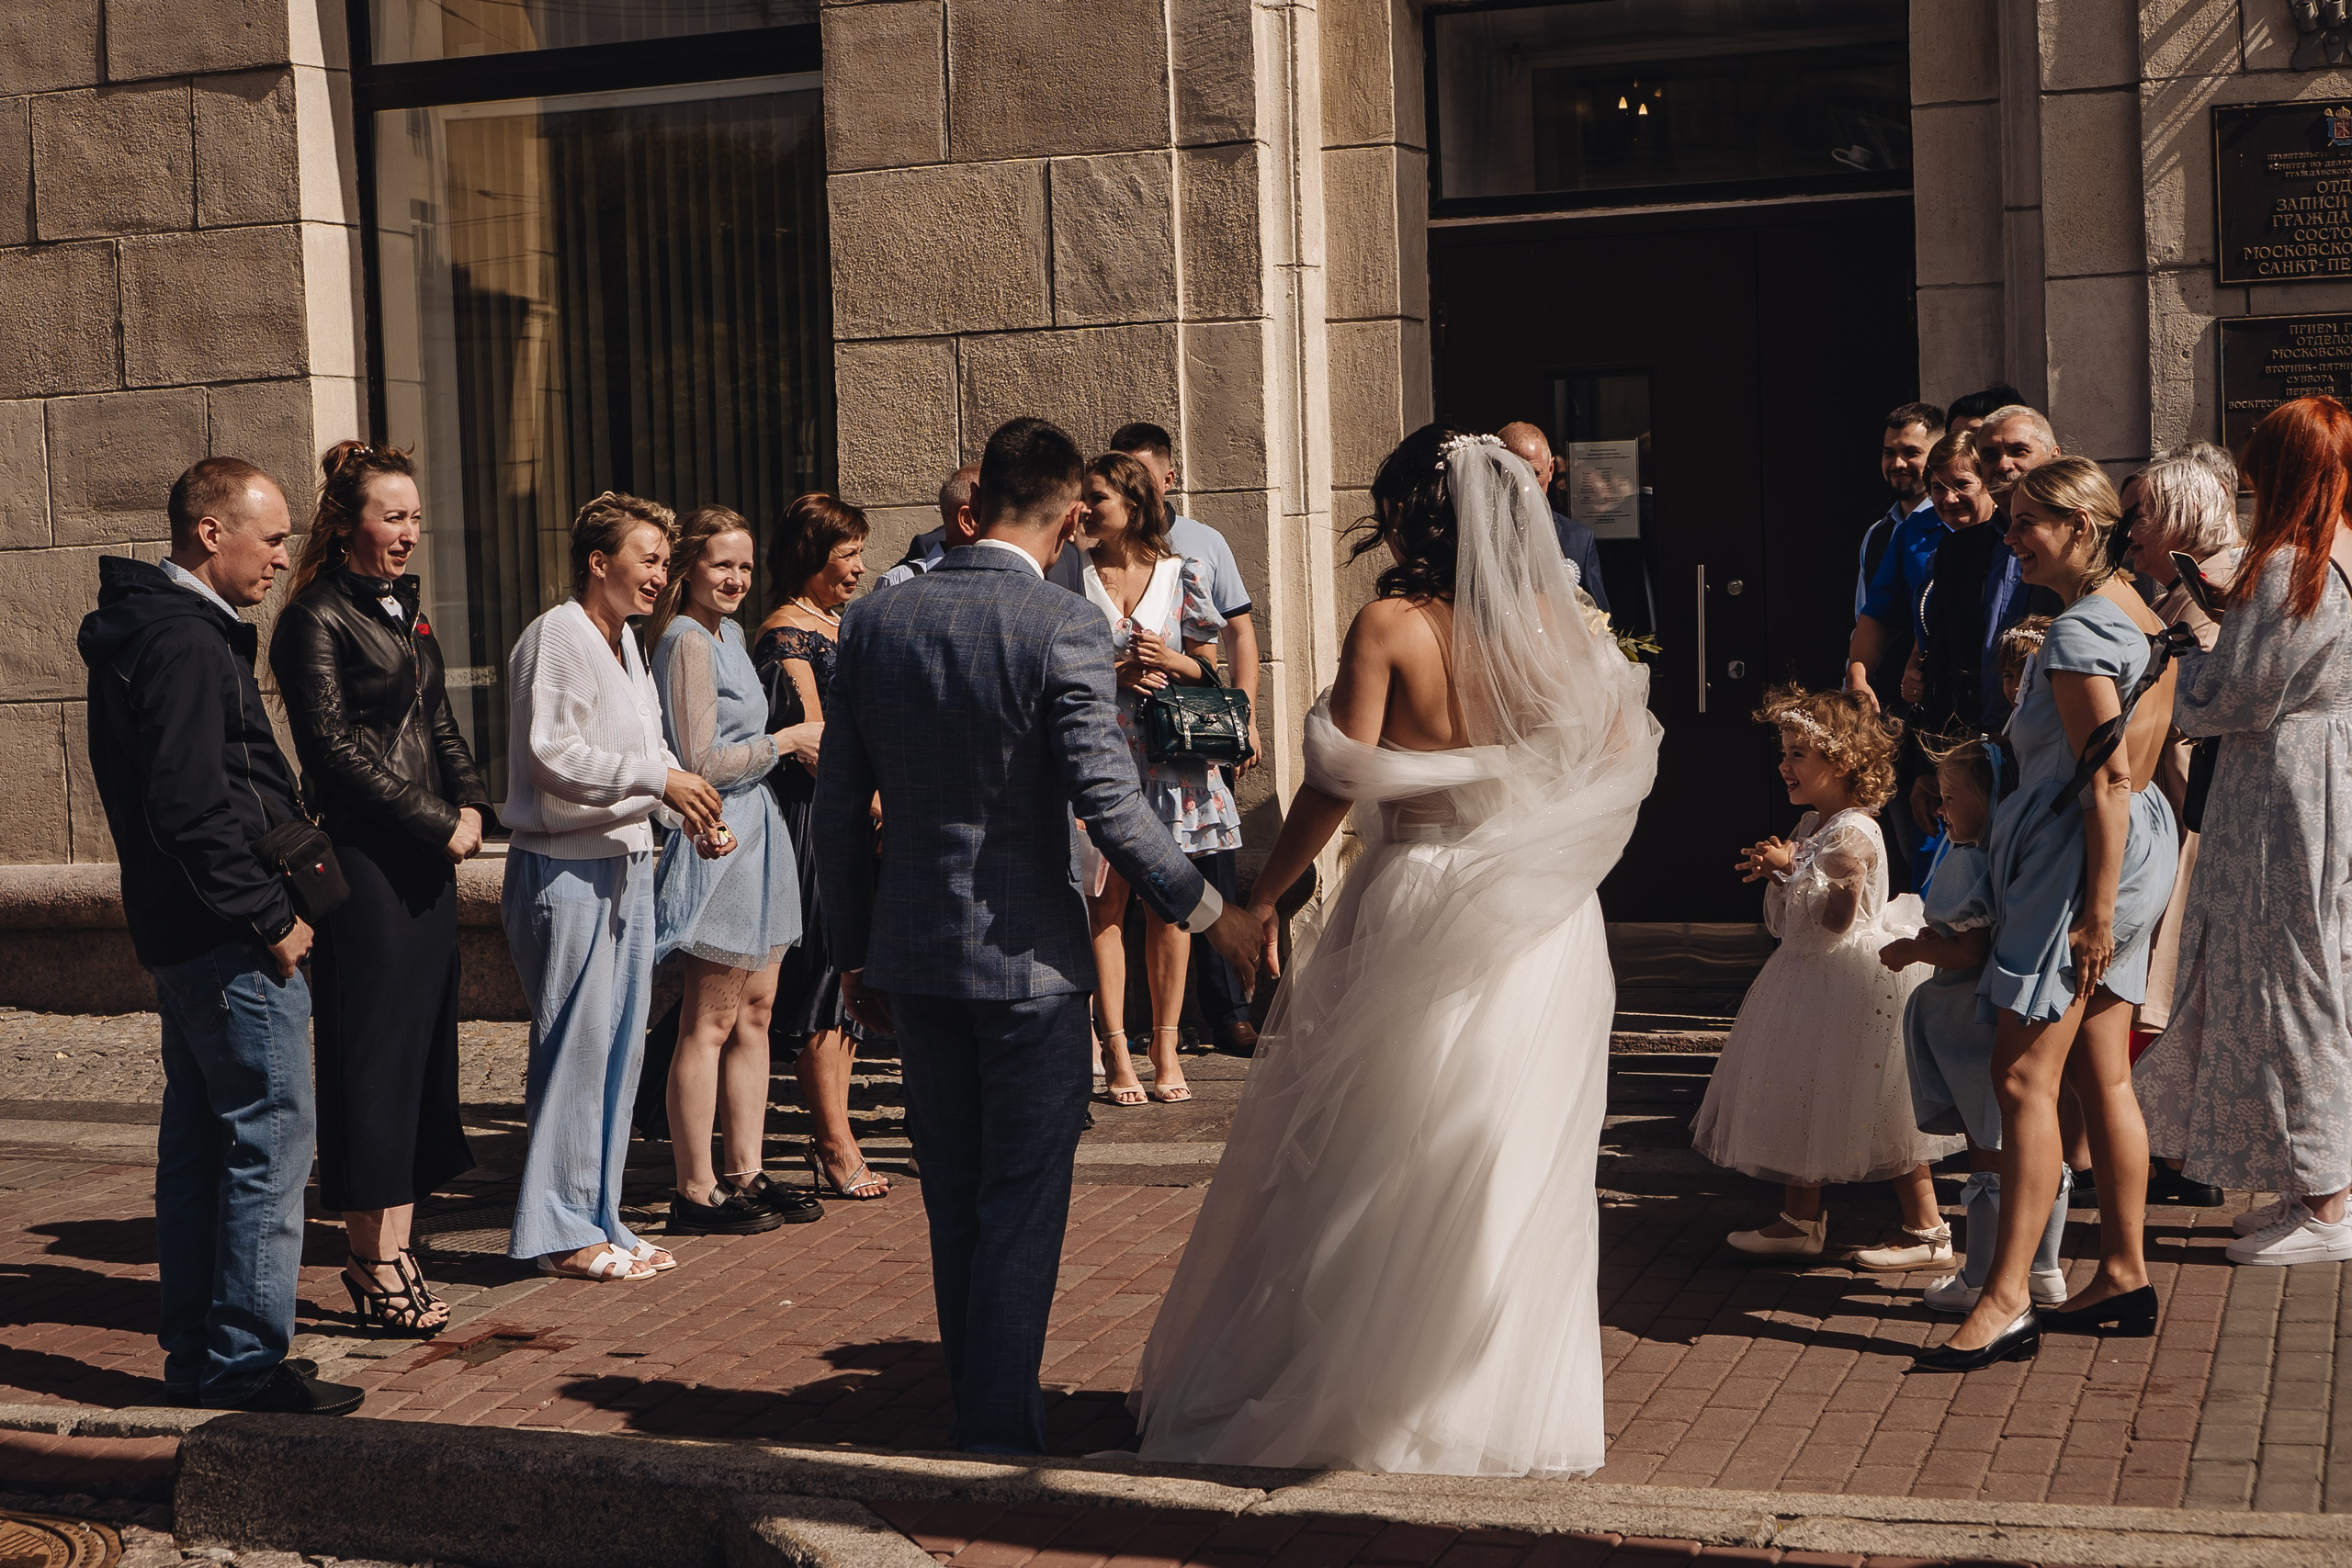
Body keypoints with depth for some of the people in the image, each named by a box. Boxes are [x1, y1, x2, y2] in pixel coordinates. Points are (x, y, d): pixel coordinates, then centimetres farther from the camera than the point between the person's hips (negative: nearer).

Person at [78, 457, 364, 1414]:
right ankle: (247, 1363, -1)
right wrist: (269, 915, -17)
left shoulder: (151, 629, 16)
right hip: (232, 940, -11)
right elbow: (190, 806, -23)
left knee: (199, 1144, 14)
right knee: (270, 1140, -6)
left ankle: (197, 1358, 21)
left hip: (181, 934, 11)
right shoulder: (187, 643, -17)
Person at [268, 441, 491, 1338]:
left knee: (423, 1045, 9)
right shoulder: (317, 619, -8)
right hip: (361, 860, -8)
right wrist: (435, 821, -13)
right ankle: (377, 1261, 2)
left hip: (427, 861, 8)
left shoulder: (407, 612, 17)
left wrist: (470, 805, 4)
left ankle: (385, 1248, 16)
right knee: (371, 1053, -4)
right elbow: (332, 745, -14)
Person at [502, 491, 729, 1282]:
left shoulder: (626, 641, 17)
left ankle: (597, 1219, 19)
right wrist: (657, 780, -24)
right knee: (576, 1043, -5)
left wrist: (693, 810, 6)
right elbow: (551, 755, -21)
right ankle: (560, 1231, 3)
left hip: (626, 862, 9)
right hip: (565, 869, -9)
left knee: (620, 1044, 11)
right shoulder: (557, 636, -12)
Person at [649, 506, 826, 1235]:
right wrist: (786, 741, -10)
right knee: (710, 1022, -5)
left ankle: (747, 1174, 18)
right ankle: (695, 1192, 1)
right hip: (716, 840, -10)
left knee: (754, 1011, 11)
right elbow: (701, 763, -18)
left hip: (754, 834, 10)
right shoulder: (687, 641, -14)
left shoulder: (727, 633, 16)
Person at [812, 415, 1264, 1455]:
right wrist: (1210, 911, -7)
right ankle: (1000, 1432, 7)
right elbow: (1109, 807, -20)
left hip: (911, 952, 5)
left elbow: (838, 809, 6)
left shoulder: (872, 622, 1)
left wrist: (854, 950, 15)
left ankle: (979, 1407, 29)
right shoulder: (1064, 628, -15)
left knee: (954, 1205, 16)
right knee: (1021, 1209, 4)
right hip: (1026, 955, -5)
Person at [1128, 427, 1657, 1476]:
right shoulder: (1559, 621, -1)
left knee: (1363, 1170, 10)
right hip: (1538, 929, 3)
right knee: (1517, 1172, 12)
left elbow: (1338, 784, -13)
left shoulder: (1390, 626, -11)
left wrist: (1264, 894, -3)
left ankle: (1326, 1391, 20)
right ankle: (1504, 1396, 20)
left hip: (1414, 913, -3)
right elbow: (1621, 760, 2)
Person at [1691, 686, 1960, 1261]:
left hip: (1854, 981, -10)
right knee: (1804, 1100, 15)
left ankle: (1927, 1232, 5)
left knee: (1877, 1111, -4)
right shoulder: (1812, 826, 10)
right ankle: (1799, 1219, 26)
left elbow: (1835, 918, -26)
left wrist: (1790, 870, -20)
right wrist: (1776, 872, -1)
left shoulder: (1851, 835, -20)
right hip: (1812, 978, 10)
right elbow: (1792, 919, 16)